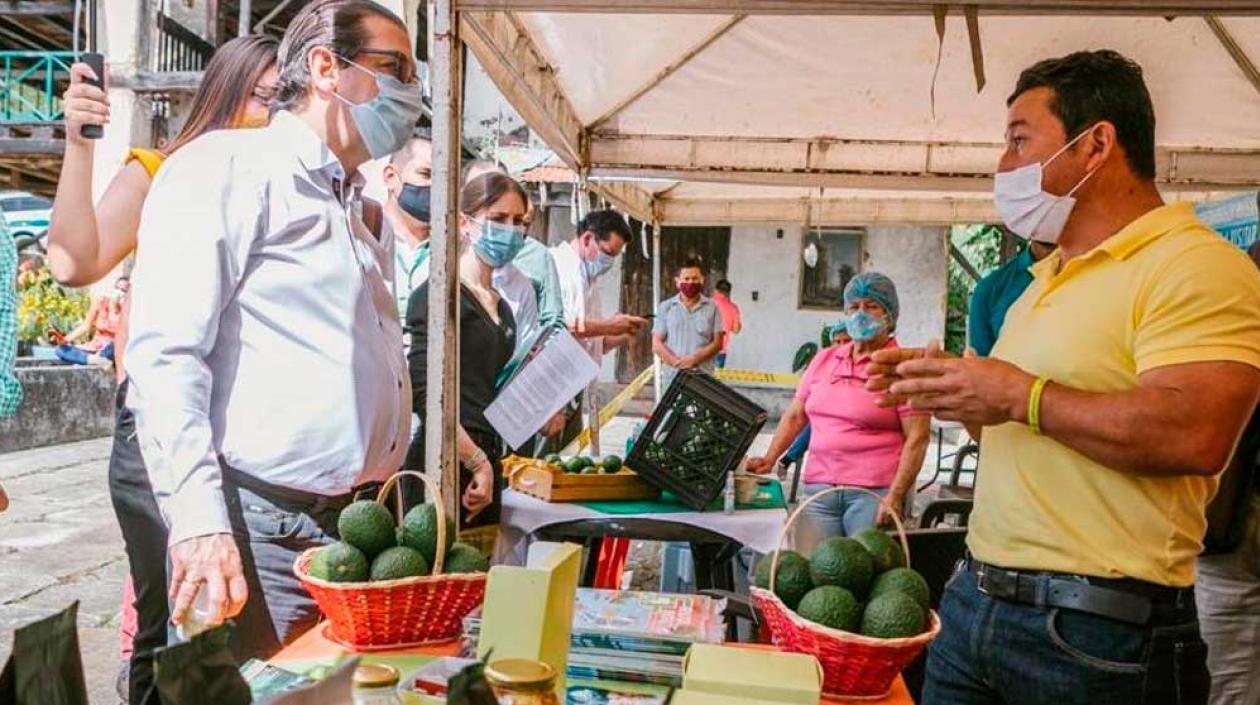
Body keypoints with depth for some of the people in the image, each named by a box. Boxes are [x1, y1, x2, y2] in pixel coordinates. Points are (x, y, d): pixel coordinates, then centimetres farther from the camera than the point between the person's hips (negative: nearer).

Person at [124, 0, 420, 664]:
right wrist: (200, 521, -23)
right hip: (261, 530, -8)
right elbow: (165, 354, -16)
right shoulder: (229, 166, -6)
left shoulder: (356, 209, 20)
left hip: (360, 524, 8)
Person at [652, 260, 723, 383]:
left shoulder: (711, 307, 8)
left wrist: (695, 359, -13)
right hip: (674, 376, 1)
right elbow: (657, 344, 4)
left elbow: (717, 343, 4)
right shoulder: (665, 307, 9)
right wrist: (677, 362, -13)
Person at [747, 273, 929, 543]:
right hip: (818, 488, 4)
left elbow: (916, 437, -6)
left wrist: (896, 496, -13)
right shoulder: (824, 359, 15)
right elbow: (795, 415, 20)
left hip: (873, 493, -4)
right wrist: (769, 459, 10)